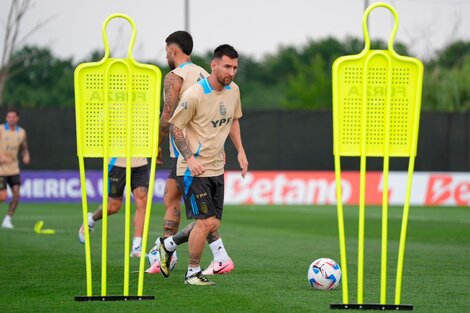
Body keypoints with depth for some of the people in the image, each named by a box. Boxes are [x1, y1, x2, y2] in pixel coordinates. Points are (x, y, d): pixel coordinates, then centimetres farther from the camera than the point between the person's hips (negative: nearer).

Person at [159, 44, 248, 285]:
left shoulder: (233, 91, 4)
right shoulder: (194, 95, -18)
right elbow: (175, 126, -11)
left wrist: (240, 151, 10)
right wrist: (190, 158, -19)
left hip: (216, 168, 7)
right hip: (194, 169, -7)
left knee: (213, 224, 8)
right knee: (206, 222, -12)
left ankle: (168, 245, 30)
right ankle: (193, 272, 6)